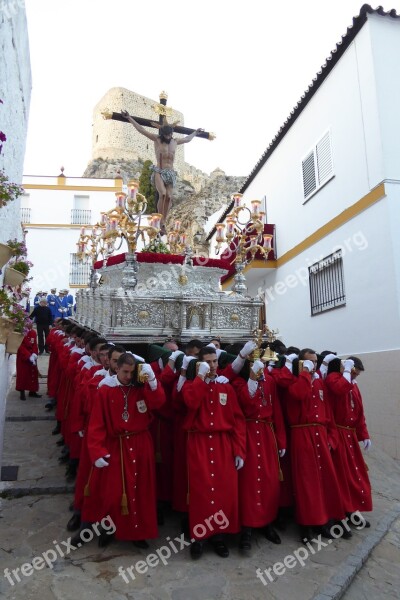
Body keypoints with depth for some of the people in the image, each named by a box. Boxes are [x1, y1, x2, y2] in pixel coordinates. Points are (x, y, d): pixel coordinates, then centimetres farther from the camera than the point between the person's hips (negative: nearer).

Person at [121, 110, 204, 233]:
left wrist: (195, 132, 51)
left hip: (171, 173, 4)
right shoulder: (157, 139, 5)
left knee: (169, 197, -13)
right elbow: (141, 130, 3)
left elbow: (187, 139, 37)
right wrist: (129, 118, 0)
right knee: (162, 194, -26)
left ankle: (163, 223, -8)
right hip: (159, 172, -4)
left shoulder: (175, 141, 17)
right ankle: (161, 222, -19)